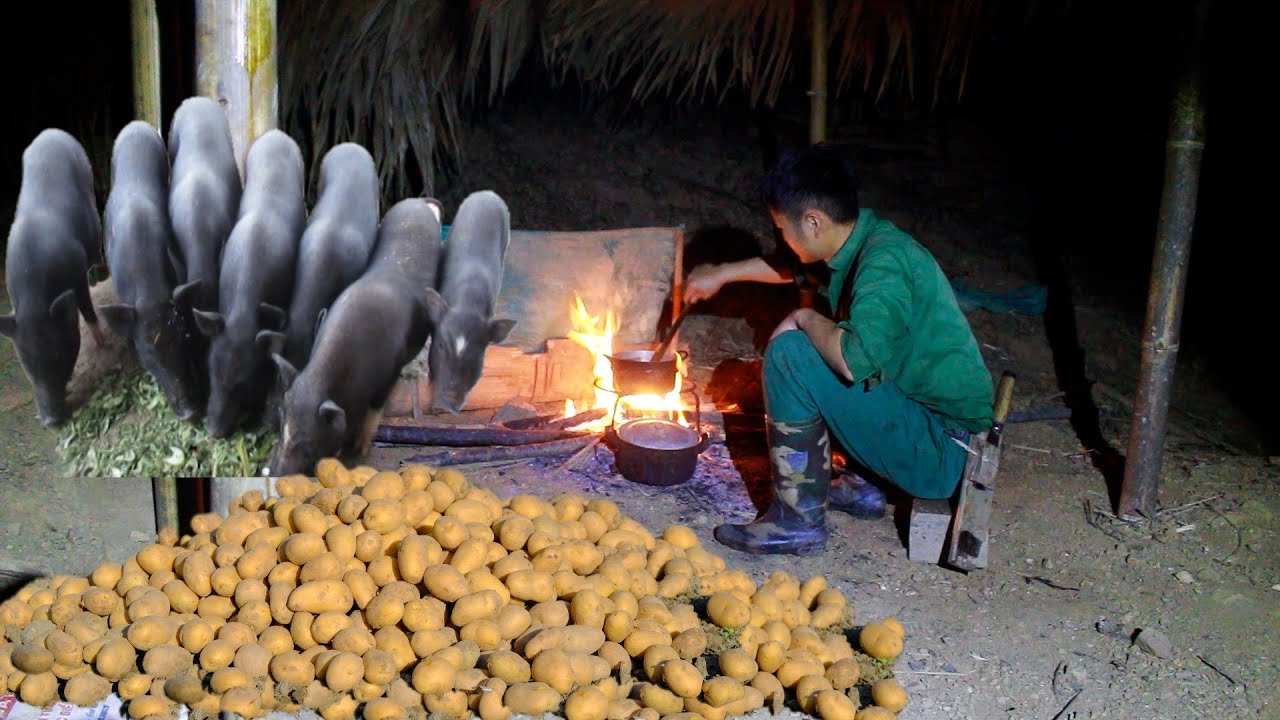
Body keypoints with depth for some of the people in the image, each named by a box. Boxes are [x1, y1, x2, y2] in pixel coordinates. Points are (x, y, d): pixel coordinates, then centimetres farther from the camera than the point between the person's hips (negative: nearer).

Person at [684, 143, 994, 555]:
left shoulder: (884, 263, -24)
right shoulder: (860, 236, 3)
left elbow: (854, 359, -37)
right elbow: (793, 266, 25)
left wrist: (806, 319, -18)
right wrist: (723, 273, 29)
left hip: (941, 454, -10)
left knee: (789, 352, -19)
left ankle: (799, 520, -9)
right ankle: (861, 484, 17)